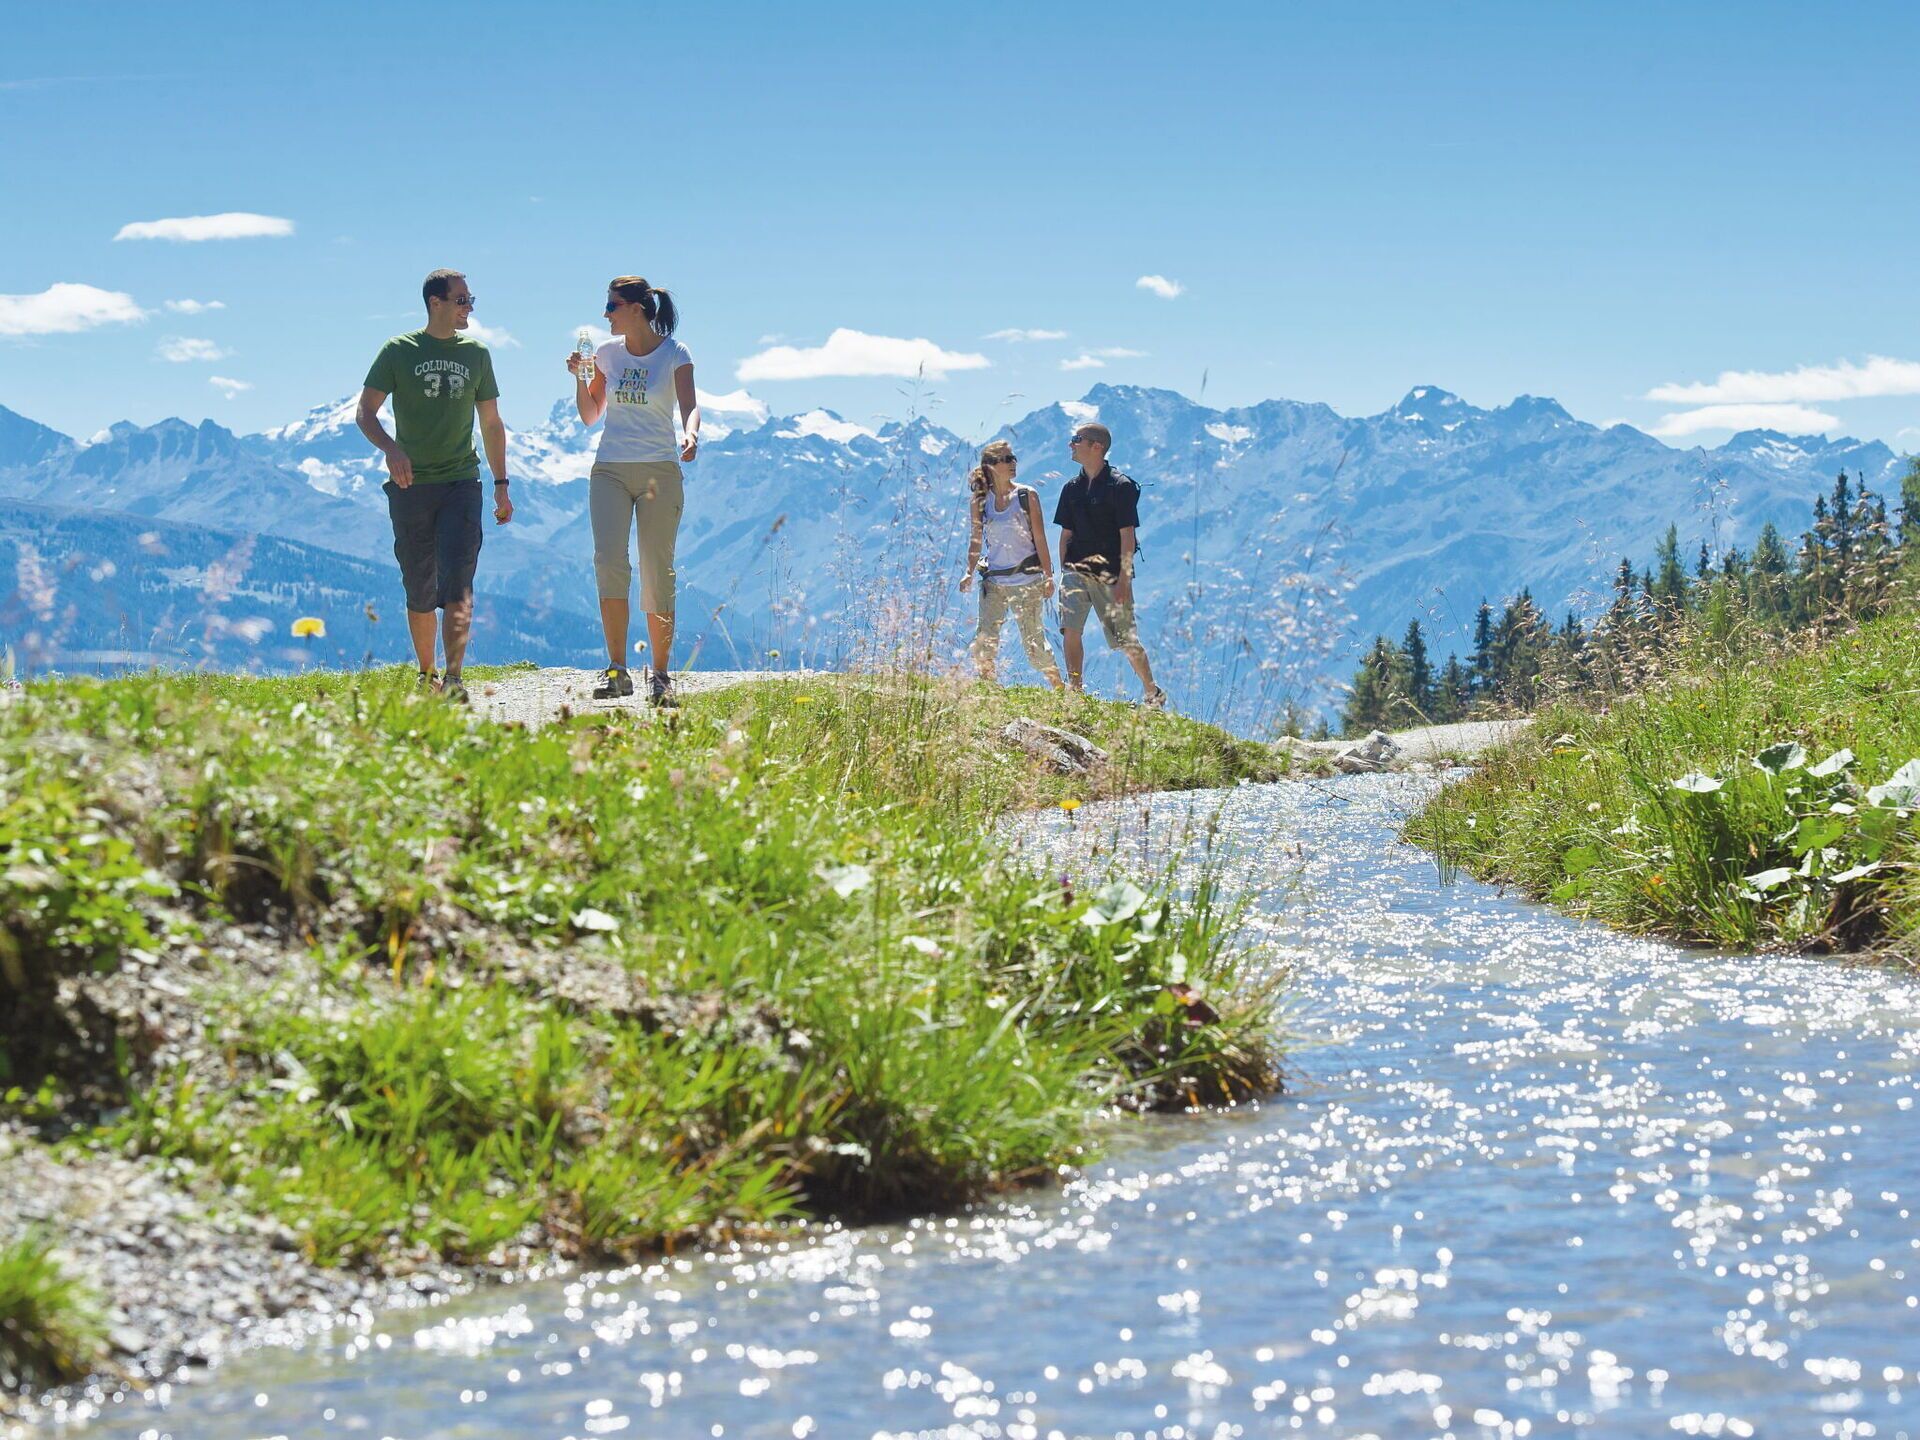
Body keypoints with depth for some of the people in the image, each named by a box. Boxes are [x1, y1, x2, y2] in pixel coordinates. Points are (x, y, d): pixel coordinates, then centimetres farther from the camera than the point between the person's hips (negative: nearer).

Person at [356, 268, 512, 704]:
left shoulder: (476, 354, 11)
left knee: (457, 584, -15)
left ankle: (453, 677, -25)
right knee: (419, 591, 7)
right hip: (410, 486, -1)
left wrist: (501, 484, 14)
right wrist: (391, 449, -20)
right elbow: (365, 412, 0)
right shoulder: (399, 351, 2)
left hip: (461, 484, 1)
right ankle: (426, 676, 21)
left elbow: (492, 423, 18)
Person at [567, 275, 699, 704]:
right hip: (610, 470, 3)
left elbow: (689, 405, -15)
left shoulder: (674, 354, -1)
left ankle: (660, 676, 8)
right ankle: (616, 670, -15)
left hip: (659, 472, -3)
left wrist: (690, 434, -36)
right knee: (610, 561, -15)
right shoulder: (607, 353, 10)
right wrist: (580, 378, -2)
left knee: (658, 575, -1)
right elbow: (590, 416, 15)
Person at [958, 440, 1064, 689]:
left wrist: (1048, 576, -6)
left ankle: (1060, 688, 12)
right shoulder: (980, 501, 4)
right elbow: (976, 541, 11)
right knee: (984, 640, -7)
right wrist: (969, 573, 0)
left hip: (1027, 580, -2)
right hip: (993, 581, 2)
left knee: (1034, 641, -2)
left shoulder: (1027, 496, -1)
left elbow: (1040, 539, -1)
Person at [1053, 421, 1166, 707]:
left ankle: (1153, 693, 21)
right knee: (1070, 629, -15)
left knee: (1126, 640, 2)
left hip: (1111, 575, -5)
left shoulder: (1121, 486, -8)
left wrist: (1124, 578, -15)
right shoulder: (1073, 488, 10)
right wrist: (1064, 571, 9)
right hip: (1077, 570, 5)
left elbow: (1127, 535, -11)